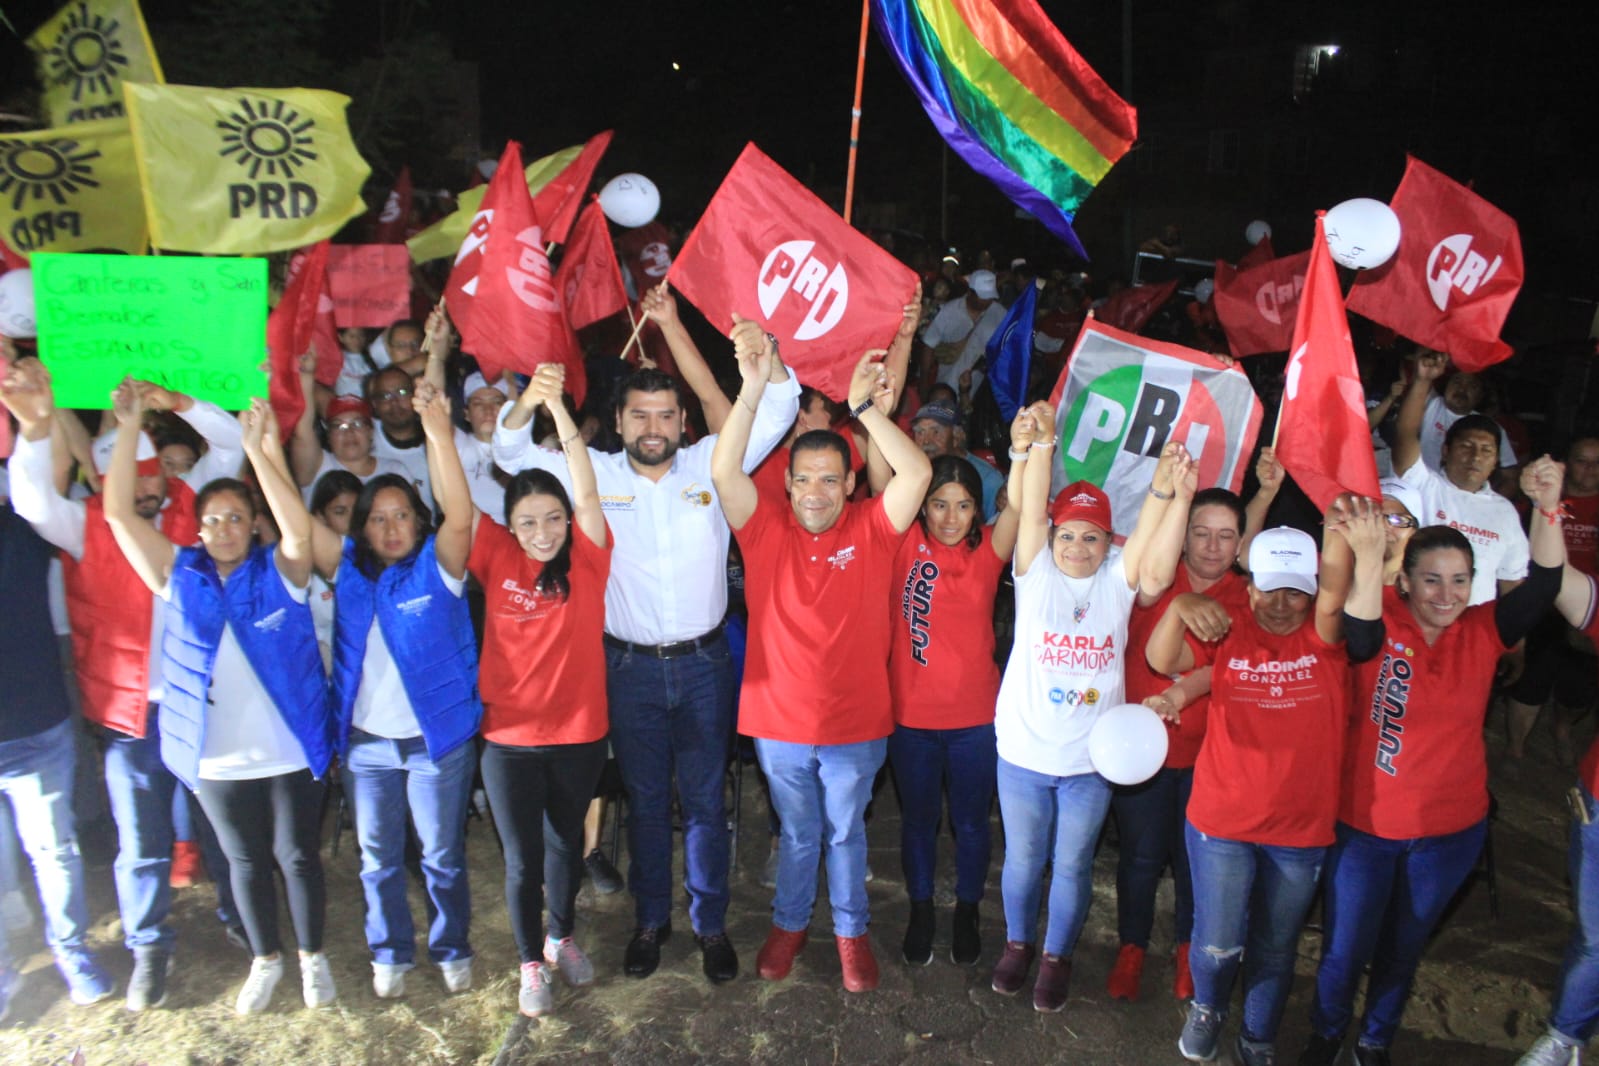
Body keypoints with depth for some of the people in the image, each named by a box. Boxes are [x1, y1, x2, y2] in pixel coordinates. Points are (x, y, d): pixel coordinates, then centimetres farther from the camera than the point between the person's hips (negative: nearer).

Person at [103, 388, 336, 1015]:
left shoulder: (279, 572, -6)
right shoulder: (179, 576, 0)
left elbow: (299, 529, -27)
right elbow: (119, 514, -8)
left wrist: (260, 453, -36)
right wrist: (128, 428, -17)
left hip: (289, 750, -2)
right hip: (216, 759, 2)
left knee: (298, 855, 12)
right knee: (245, 861, 18)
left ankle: (312, 956, 33)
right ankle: (265, 960, 38)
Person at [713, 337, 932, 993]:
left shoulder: (873, 530, -9)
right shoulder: (765, 529, -9)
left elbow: (918, 475, -23)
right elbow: (724, 471, -23)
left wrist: (865, 408, -28)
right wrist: (753, 388, -34)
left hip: (856, 724, 0)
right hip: (779, 721, 0)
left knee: (846, 832, 21)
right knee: (797, 833, 22)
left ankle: (851, 930, 42)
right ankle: (789, 923, 44)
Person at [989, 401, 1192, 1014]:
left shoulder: (1118, 581, -3)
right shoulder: (1036, 573, -4)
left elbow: (1158, 567, -22)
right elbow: (1031, 512, -18)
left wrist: (1173, 492, -37)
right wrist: (1042, 442, -30)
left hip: (1090, 760, 1)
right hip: (1023, 751, 0)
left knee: (1072, 865, 15)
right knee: (1022, 859, 16)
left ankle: (1057, 956, 36)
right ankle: (1018, 943, 40)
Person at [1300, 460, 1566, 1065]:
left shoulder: (1483, 632, -7)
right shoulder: (1382, 624, -16)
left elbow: (1543, 586, -19)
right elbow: (1359, 622, -39)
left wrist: (1548, 509, -33)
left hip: (1452, 830, 3)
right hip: (1364, 822, -3)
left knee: (1404, 946, 22)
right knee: (1344, 947, 12)